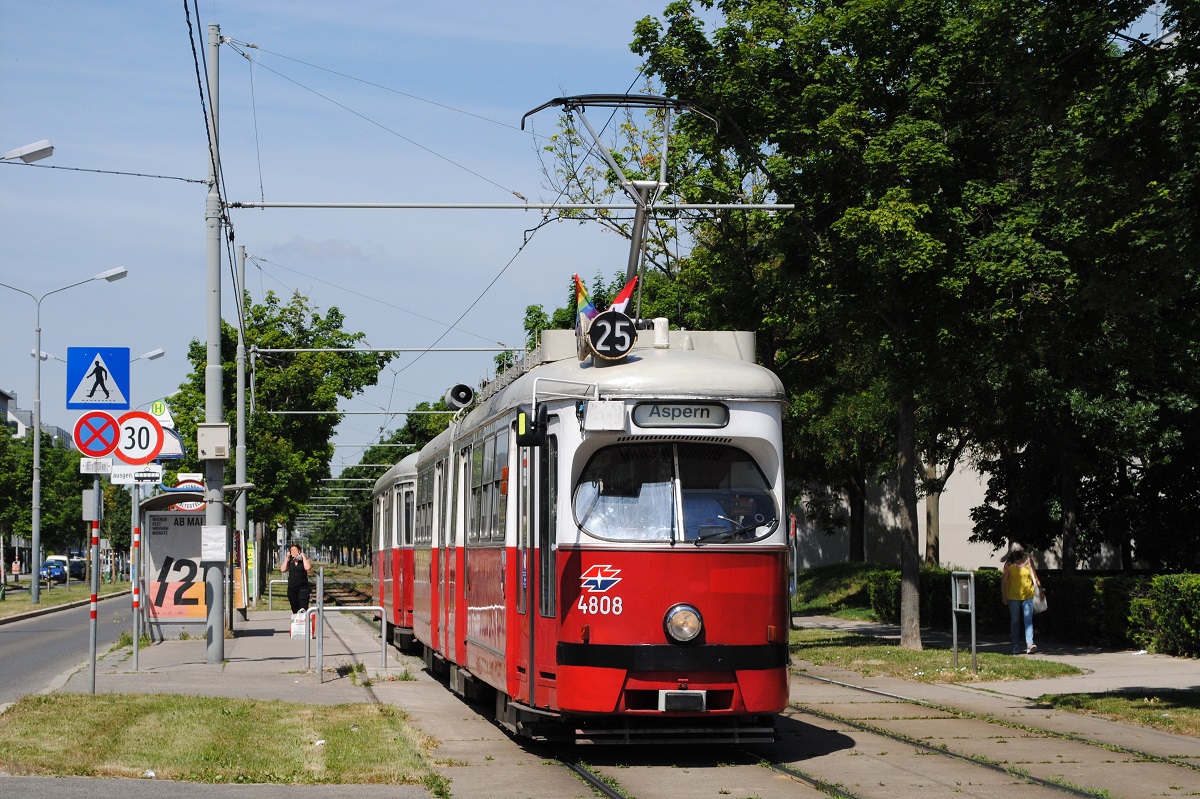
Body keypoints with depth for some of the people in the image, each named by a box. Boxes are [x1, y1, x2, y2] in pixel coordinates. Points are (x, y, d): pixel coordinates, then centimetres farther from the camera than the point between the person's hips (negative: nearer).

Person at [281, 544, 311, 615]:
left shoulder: (304, 560, 3)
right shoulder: (289, 561, 9)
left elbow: (307, 568, -17)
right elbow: (282, 570, -4)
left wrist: (303, 556, -8)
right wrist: (287, 558, 0)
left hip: (303, 588, -4)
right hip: (292, 589, 4)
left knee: (303, 610, -16)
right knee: (295, 610, 8)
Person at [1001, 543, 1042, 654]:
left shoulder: (1028, 561, 4)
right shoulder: (1009, 564, 0)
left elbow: (1035, 577, 11)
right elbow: (1004, 581, 3)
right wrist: (1004, 595, 0)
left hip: (1027, 596, 0)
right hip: (1013, 597, 0)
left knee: (1028, 620, -10)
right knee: (1015, 621, 8)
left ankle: (1029, 644, -19)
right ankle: (1016, 646, 16)